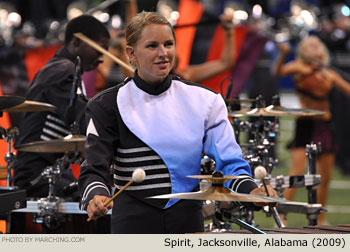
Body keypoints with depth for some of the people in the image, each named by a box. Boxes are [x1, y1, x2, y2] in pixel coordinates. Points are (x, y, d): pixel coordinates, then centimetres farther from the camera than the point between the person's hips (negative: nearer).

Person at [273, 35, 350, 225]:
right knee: (296, 172, -15)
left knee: (325, 177, 9)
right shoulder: (299, 68, -2)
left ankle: (320, 219, 24)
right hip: (305, 125, -5)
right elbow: (279, 72, -20)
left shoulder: (329, 75, 10)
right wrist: (283, 55, -38)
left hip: (324, 126, 5)